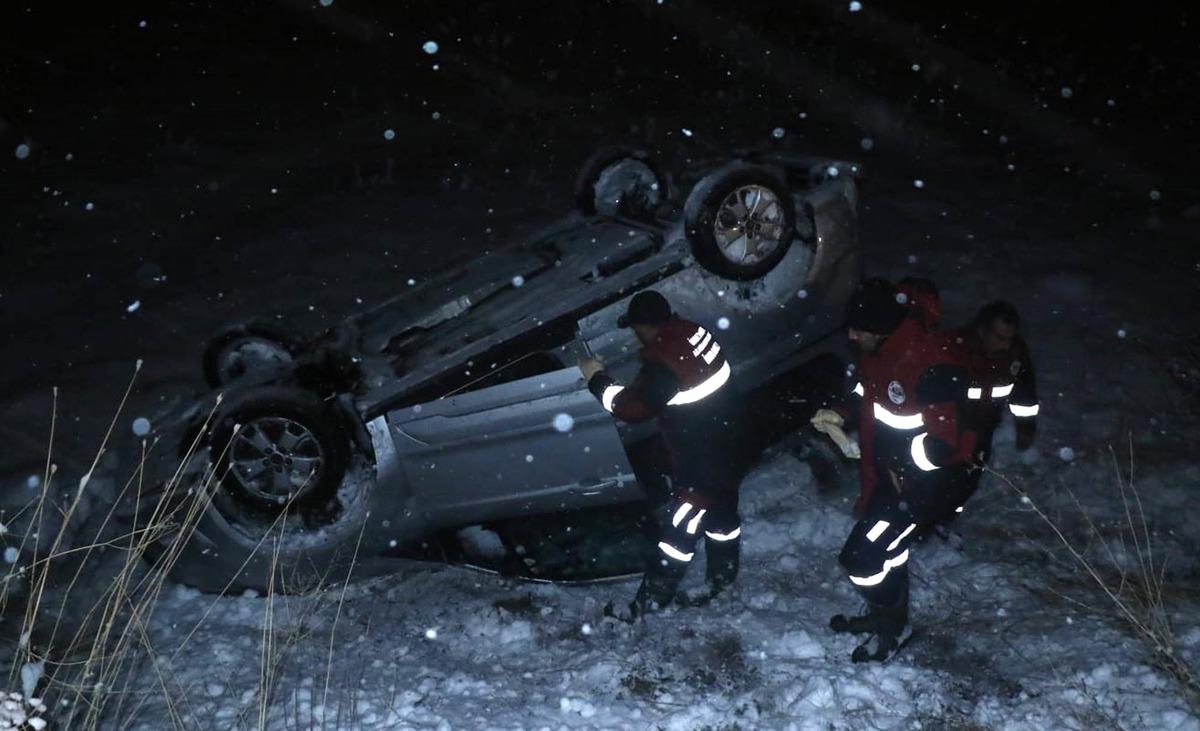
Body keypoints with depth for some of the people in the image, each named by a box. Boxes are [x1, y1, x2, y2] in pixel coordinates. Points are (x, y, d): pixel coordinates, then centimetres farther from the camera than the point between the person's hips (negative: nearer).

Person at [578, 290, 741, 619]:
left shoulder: (665, 362, -29)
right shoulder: (695, 332, -5)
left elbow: (631, 406, -22)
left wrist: (597, 379, -10)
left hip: (698, 461, -9)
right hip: (723, 448, 9)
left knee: (678, 529, 2)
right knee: (722, 514, 24)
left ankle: (649, 602, 13)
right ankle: (723, 578, 43)